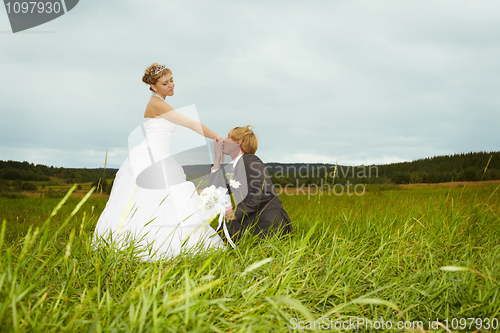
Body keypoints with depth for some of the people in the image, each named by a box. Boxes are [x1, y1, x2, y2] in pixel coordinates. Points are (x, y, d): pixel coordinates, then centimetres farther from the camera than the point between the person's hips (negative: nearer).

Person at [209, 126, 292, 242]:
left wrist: (237, 211, -14)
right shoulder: (232, 168, 20)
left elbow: (264, 193, -17)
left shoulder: (250, 160, -6)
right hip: (248, 221, 8)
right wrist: (217, 160, 13)